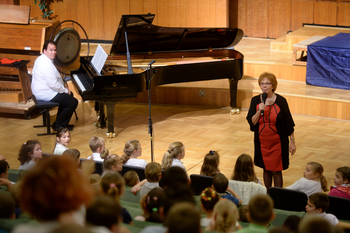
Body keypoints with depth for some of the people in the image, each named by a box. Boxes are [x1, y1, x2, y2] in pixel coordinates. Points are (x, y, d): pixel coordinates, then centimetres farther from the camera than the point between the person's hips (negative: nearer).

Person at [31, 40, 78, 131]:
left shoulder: (41, 59, 8)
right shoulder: (47, 65, -27)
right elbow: (54, 85, -28)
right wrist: (65, 90, -12)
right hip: (45, 94, -11)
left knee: (69, 95, 25)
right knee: (73, 102, -10)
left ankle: (60, 121, 27)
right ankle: (58, 125, 3)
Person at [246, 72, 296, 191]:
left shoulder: (281, 101, -9)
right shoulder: (255, 100, -2)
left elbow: (289, 123, -4)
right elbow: (251, 122, -6)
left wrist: (292, 142, -3)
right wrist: (259, 111, -23)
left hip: (277, 141, -3)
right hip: (262, 141, 3)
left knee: (276, 171, -1)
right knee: (266, 169, 13)